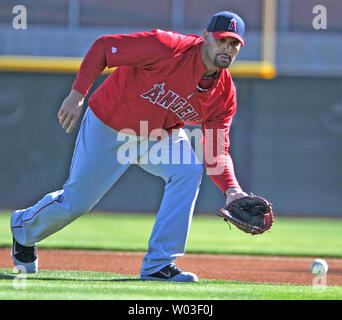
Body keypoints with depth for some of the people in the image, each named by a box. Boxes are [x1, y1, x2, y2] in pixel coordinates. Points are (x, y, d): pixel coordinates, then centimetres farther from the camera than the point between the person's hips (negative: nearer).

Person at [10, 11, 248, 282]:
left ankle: (158, 266, -18)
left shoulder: (224, 94, -15)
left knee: (189, 171, -24)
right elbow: (103, 46, -24)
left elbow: (216, 153, -16)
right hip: (108, 127, -4)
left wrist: (231, 189, -34)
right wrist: (77, 95, -26)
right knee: (75, 202, 3)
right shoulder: (168, 48, -31)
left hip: (161, 134, 4)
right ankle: (23, 228, 39)